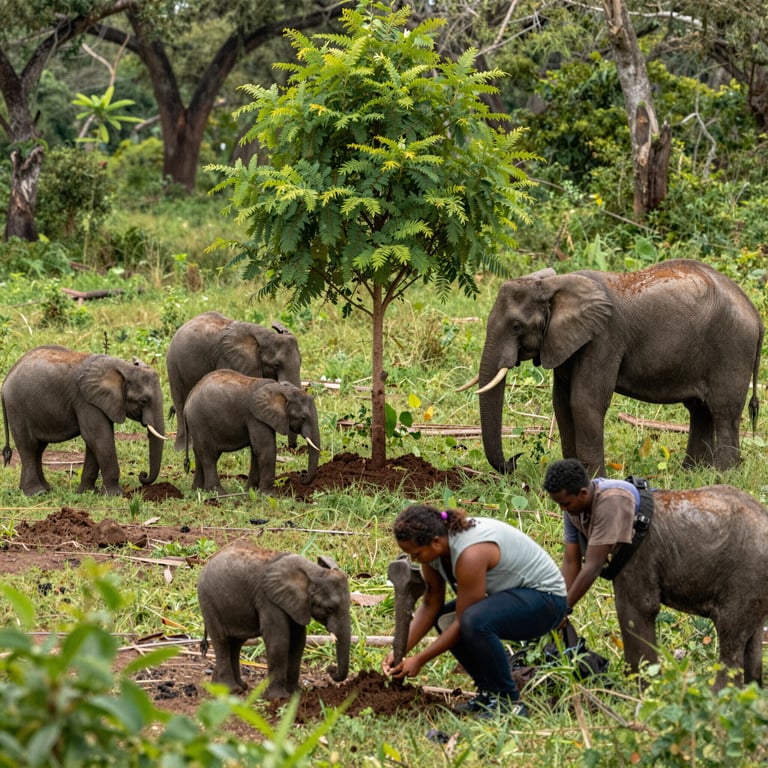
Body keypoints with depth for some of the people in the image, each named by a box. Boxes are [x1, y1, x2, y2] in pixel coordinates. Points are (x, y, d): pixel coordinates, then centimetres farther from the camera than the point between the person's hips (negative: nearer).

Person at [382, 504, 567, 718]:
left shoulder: (470, 554, -32)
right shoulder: (433, 546, -6)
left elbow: (463, 621, -26)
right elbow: (430, 604, 0)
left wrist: (418, 660, -20)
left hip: (547, 599, -10)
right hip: (516, 594, 10)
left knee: (475, 621, -33)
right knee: (443, 619, 1)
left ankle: (509, 702, -17)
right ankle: (489, 692, 7)